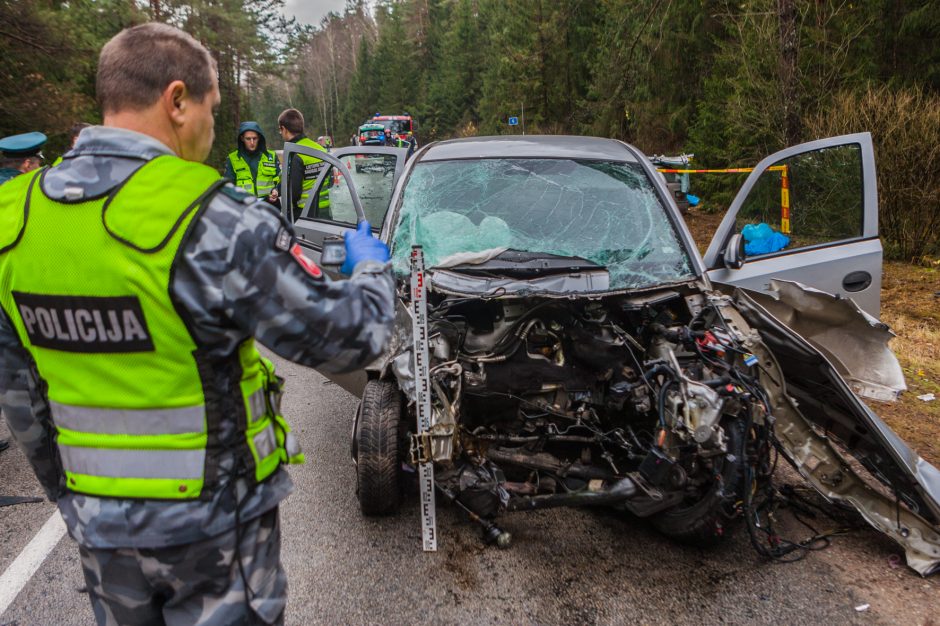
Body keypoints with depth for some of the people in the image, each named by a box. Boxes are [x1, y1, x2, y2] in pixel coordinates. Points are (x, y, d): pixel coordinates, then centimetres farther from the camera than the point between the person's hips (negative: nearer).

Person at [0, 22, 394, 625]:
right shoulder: (214, 221, -24)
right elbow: (348, 337, -19)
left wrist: (68, 495, 19)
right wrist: (373, 268, 2)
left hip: (100, 527, 5)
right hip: (213, 522, -5)